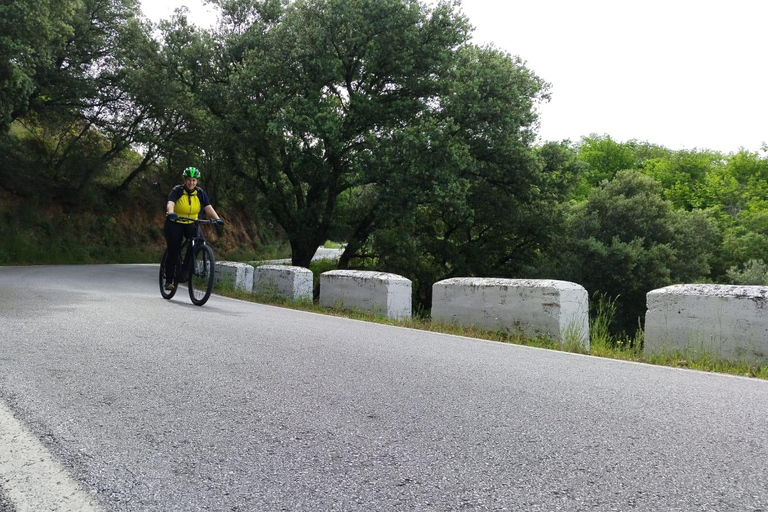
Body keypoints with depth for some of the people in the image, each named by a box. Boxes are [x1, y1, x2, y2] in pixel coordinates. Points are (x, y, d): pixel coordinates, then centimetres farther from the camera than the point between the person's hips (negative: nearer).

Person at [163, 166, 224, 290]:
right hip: (175, 223, -3)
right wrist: (171, 213, -51)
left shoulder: (200, 192, -4)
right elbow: (170, 203, -29)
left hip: (191, 224, 3)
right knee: (173, 252, -8)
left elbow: (208, 207, -15)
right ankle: (169, 280, 5)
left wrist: (217, 218, -32)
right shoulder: (177, 190, -12)